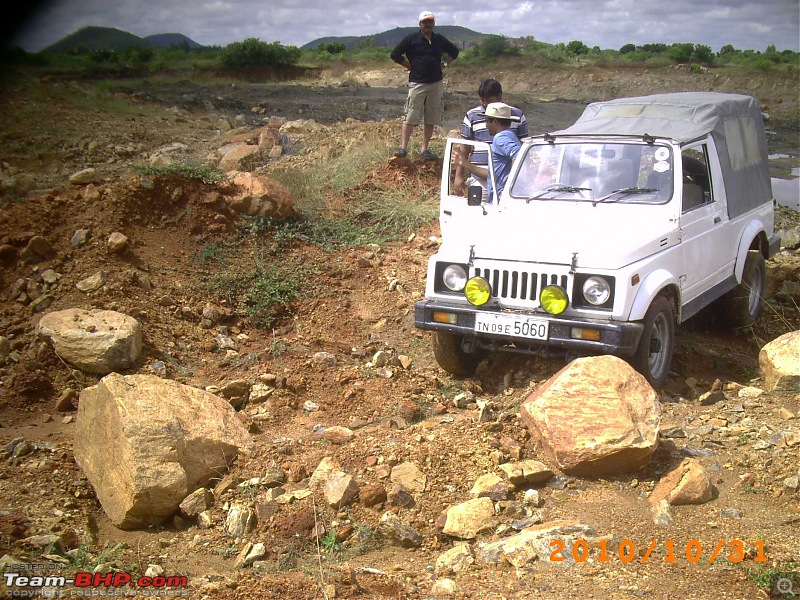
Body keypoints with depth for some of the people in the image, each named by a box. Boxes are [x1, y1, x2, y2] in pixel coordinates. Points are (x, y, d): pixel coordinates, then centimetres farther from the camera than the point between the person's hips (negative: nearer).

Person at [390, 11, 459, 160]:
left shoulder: (440, 40, 10)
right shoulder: (411, 39, -2)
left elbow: (454, 52, 25)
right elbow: (395, 54, -4)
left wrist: (444, 64, 11)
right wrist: (410, 66, -5)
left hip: (436, 84, 4)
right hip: (417, 83, -4)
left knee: (430, 120, 6)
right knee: (410, 118, -9)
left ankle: (425, 149, 12)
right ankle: (403, 147, -8)